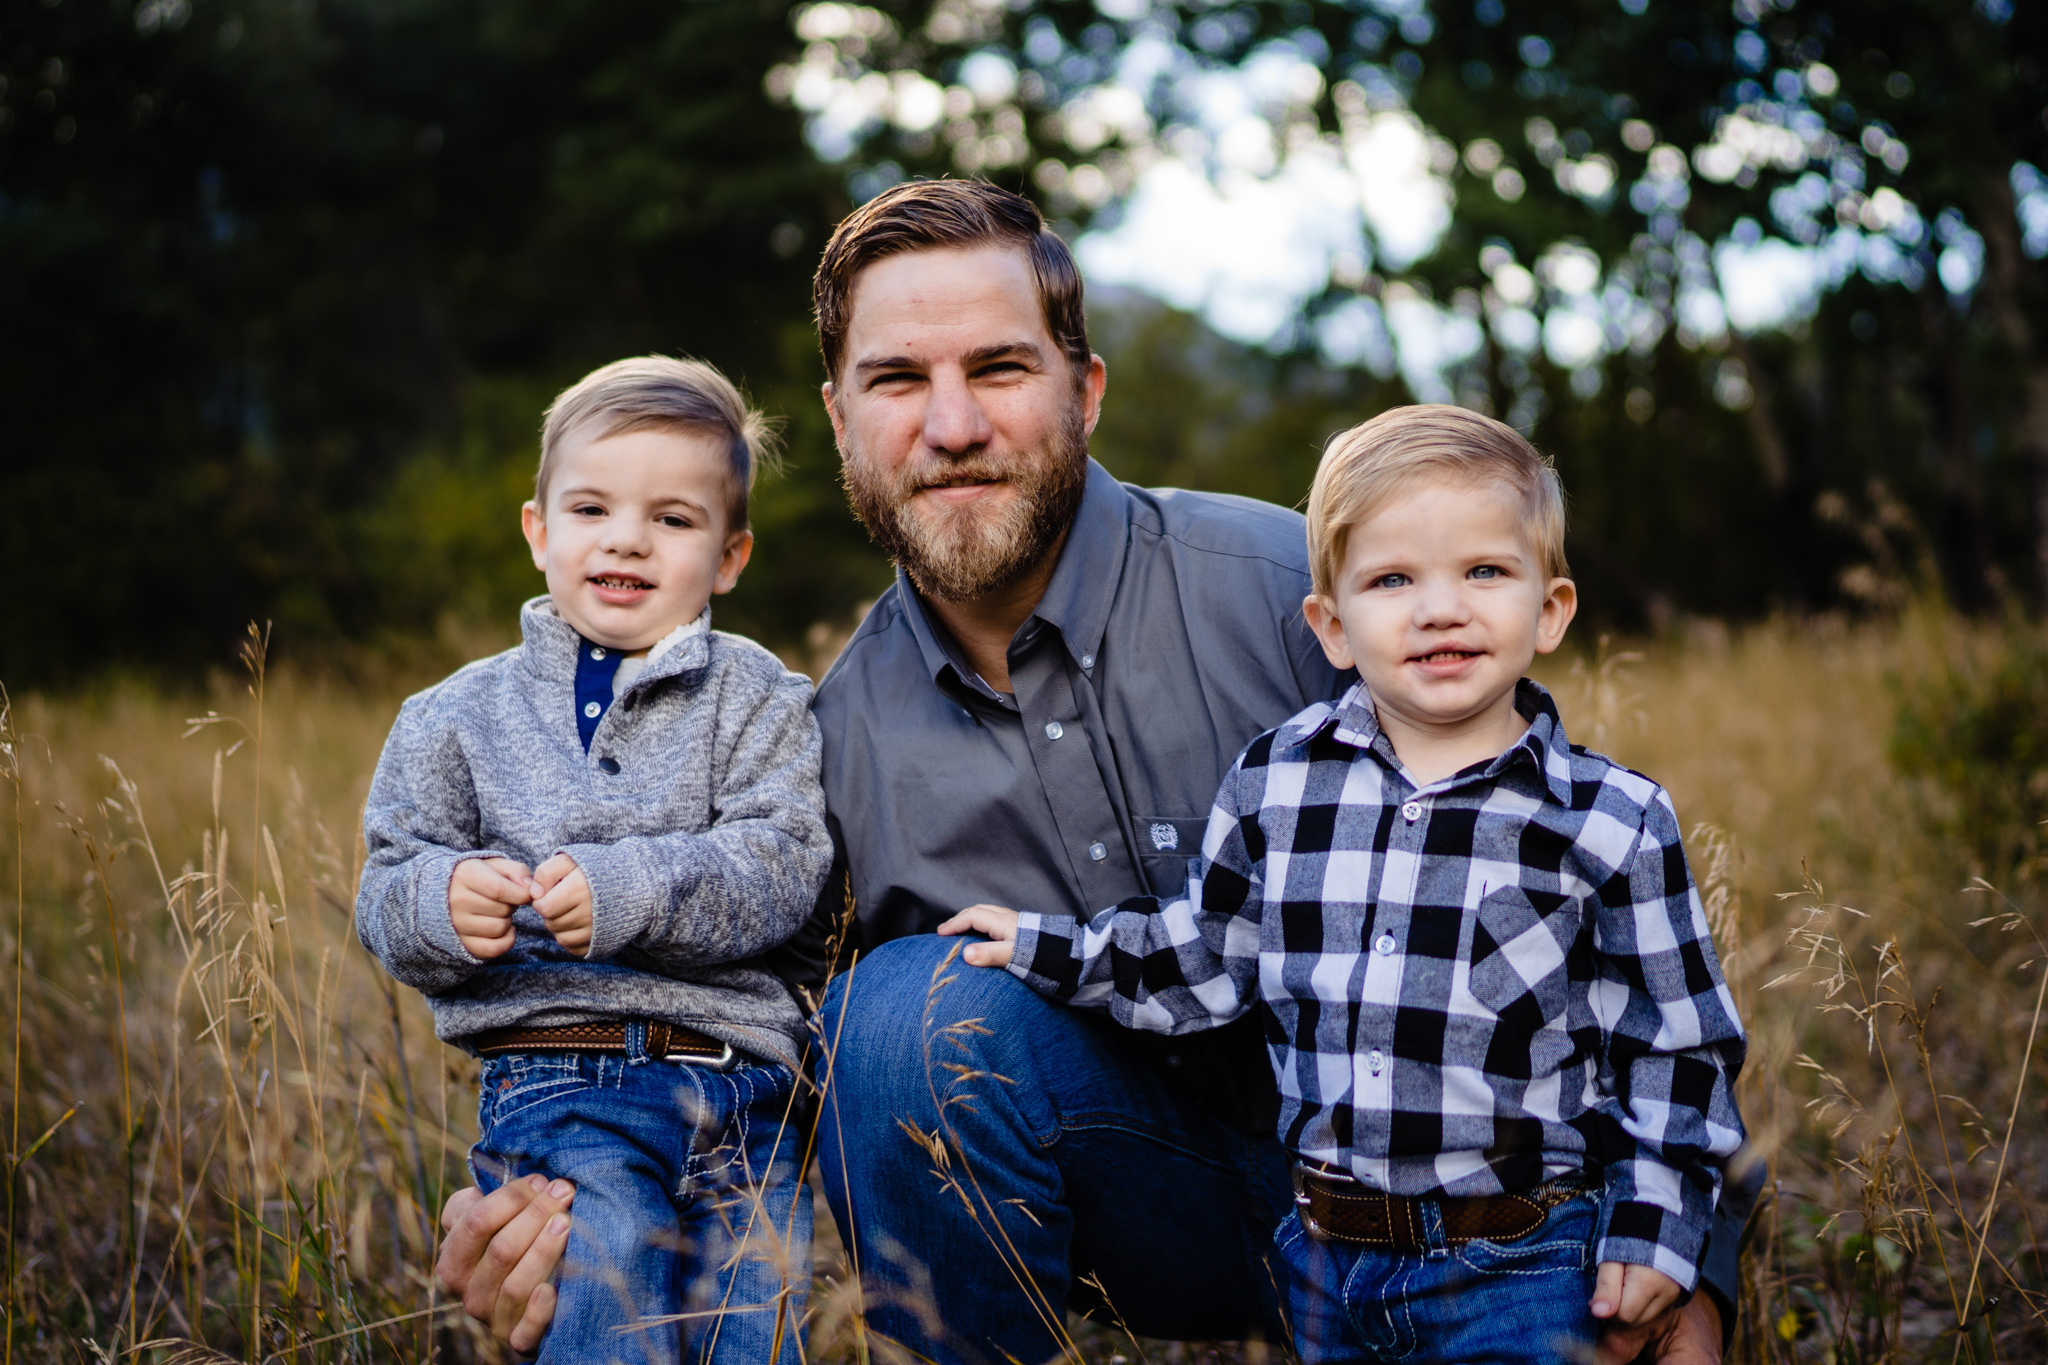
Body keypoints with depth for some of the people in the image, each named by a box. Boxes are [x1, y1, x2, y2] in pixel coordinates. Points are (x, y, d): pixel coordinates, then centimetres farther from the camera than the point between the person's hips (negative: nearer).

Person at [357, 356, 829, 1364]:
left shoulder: (755, 699, 8)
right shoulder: (460, 717, 13)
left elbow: (779, 869, -6)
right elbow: (389, 893, 9)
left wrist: (626, 892, -21)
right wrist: (444, 902, -15)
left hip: (738, 1075, 1)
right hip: (556, 1077, -1)